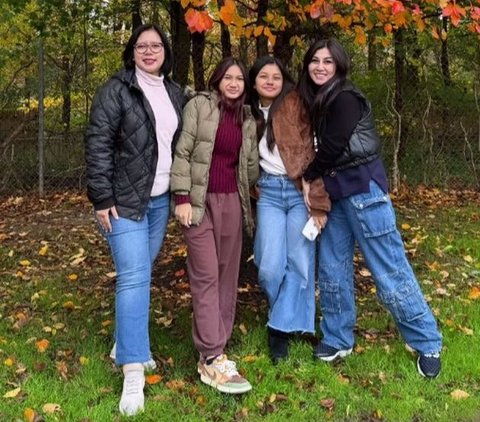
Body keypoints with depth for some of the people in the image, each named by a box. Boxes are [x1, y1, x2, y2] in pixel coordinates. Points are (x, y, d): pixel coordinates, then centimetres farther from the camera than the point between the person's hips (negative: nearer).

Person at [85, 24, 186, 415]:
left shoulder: (175, 93, 11)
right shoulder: (116, 90, -8)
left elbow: (181, 144, 18)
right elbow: (97, 143, -12)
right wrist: (102, 197, -16)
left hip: (160, 199, 6)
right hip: (124, 199, -6)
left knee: (142, 271, 13)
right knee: (133, 277, -12)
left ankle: (126, 342, 31)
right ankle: (133, 372, -9)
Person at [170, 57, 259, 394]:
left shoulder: (247, 118, 13)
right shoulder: (198, 105, -2)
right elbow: (182, 152, -7)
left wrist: (249, 198, 19)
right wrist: (182, 197, -12)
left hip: (232, 201, 6)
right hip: (200, 201, -5)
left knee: (228, 275, 7)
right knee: (206, 276, -9)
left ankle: (218, 344, 19)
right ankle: (211, 359, -8)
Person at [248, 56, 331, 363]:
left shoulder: (297, 105, -4)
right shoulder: (252, 113, 12)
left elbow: (311, 153, -10)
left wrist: (319, 203, -14)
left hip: (300, 191, -3)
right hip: (269, 193, 4)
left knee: (299, 262, -3)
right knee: (271, 267, -5)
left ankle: (282, 327, 14)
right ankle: (289, 316, 23)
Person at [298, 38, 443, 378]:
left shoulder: (346, 98, -13)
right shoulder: (318, 101, 15)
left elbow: (332, 148, -17)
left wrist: (308, 177, -2)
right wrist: (314, 182, 1)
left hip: (363, 190, -9)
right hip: (334, 192, 9)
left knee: (390, 270, -5)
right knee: (332, 267, 9)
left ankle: (428, 344, 7)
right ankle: (338, 339, 21)